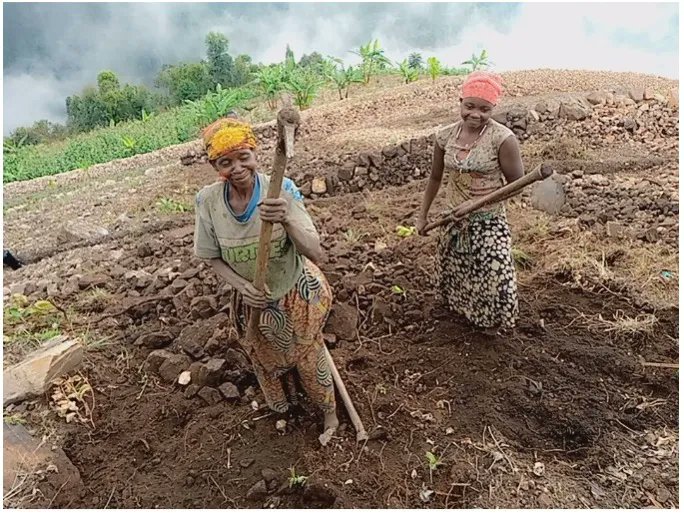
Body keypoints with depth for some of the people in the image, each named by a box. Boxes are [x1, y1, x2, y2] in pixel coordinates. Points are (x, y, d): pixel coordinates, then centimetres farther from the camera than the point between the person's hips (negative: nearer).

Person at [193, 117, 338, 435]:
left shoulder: (281, 190, -28)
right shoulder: (208, 200, -20)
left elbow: (315, 254, -33)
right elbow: (213, 257, -6)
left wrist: (287, 220, -51)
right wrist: (240, 285, -24)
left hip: (297, 295, -3)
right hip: (253, 301, 3)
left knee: (310, 358, 21)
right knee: (266, 361, 29)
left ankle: (329, 409, 53)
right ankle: (279, 406, 63)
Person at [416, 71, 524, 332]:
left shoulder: (503, 139, -18)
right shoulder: (445, 136, -4)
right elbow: (435, 178, 9)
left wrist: (476, 202, -22)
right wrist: (423, 215, 13)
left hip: (488, 223, -4)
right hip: (453, 221, 5)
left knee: (494, 279, -3)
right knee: (453, 276, 20)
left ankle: (493, 321, 29)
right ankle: (461, 309, 49)